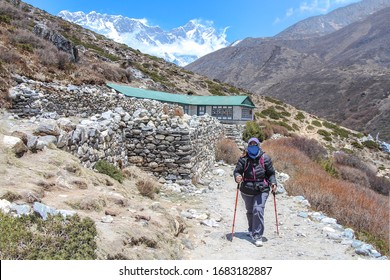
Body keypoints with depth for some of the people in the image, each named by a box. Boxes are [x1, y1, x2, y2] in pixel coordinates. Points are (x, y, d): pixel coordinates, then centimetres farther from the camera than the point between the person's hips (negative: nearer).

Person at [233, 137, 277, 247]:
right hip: (247, 190, 2)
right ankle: (251, 230, 45)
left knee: (258, 210, -16)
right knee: (250, 211, 20)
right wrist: (237, 177, -25)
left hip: (262, 190, -2)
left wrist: (273, 183, -10)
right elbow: (237, 171, -3)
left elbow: (271, 173, 5)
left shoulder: (265, 158, -2)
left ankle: (258, 236, -8)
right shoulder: (243, 159, -2)